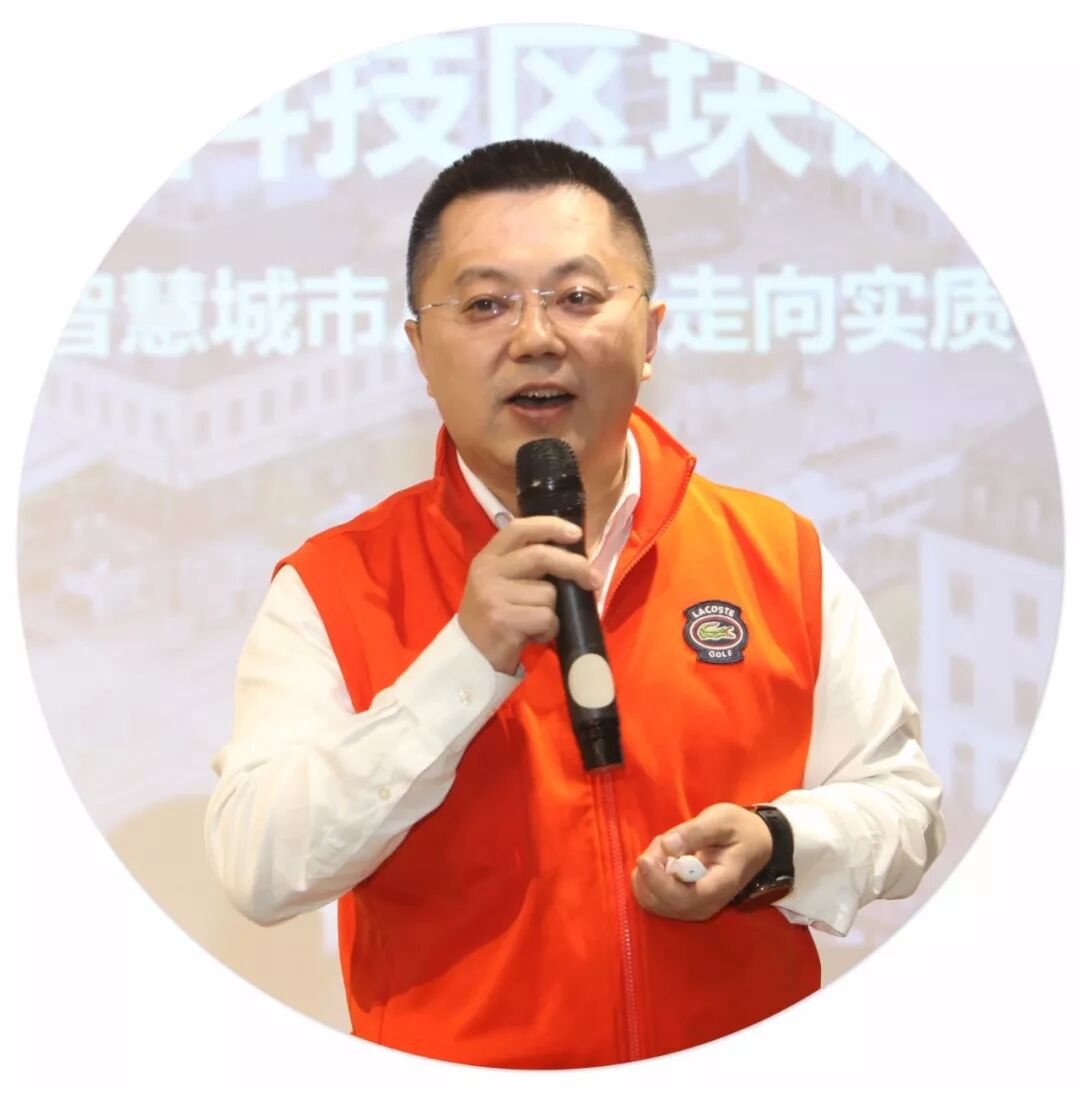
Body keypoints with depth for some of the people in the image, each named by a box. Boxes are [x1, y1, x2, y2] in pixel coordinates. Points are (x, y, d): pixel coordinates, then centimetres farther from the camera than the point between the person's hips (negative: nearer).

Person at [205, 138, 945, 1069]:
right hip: (456, 1066, -1)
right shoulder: (330, 589, 0)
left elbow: (903, 802, 11)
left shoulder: (780, 555, 6)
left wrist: (775, 849, -8)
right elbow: (259, 874, -10)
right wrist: (466, 661, -16)